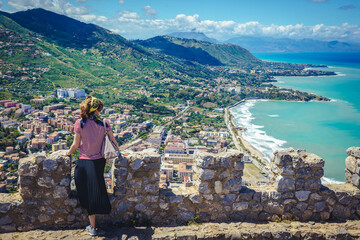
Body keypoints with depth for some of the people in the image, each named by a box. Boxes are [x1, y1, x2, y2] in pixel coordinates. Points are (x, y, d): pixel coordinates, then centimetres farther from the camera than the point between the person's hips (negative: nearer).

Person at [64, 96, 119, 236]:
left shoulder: (79, 123, -11)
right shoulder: (104, 122, -8)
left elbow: (75, 145, -7)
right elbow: (113, 141, -2)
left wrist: (68, 153, 13)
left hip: (84, 162, -2)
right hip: (99, 161, 2)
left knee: (88, 194, 8)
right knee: (98, 190, 22)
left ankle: (92, 227, 17)